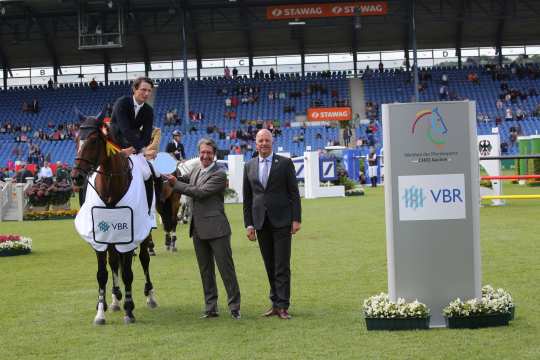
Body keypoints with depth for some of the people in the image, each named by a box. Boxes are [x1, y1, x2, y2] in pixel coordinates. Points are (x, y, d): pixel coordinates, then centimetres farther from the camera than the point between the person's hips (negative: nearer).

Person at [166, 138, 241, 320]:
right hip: (198, 229, 8)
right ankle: (211, 308, 19)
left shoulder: (219, 174, -12)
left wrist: (175, 183, -12)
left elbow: (200, 192, -19)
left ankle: (235, 308, 4)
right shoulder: (196, 170, 12)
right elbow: (183, 178, 26)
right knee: (205, 271, 12)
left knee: (226, 269, -2)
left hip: (216, 229, -8)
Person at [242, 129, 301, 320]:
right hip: (261, 223, 3)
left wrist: (296, 219, -7)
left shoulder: (285, 163, 1)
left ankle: (283, 306, -2)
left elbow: (294, 193, 0)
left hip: (281, 221, -3)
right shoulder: (249, 166, 10)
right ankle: (275, 303, 14)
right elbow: (247, 198, 11)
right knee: (270, 266, 8)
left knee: (282, 266, -4)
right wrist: (248, 224, 5)